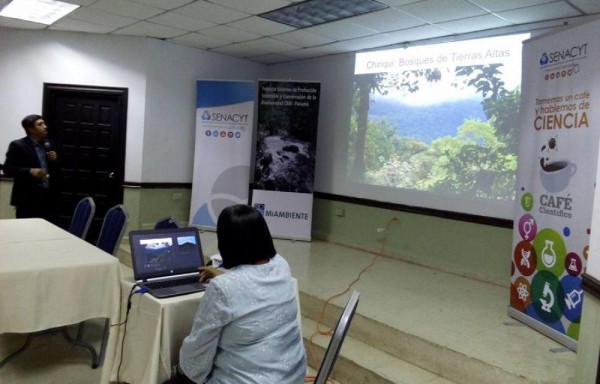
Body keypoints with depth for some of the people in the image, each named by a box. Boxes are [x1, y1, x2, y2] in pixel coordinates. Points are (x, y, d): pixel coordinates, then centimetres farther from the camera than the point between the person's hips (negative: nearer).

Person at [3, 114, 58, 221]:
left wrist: (54, 159, -2)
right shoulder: (18, 145, -6)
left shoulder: (48, 144, 12)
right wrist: (30, 171, -23)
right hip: (27, 197, -5)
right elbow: (8, 169, -10)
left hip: (47, 196, 5)